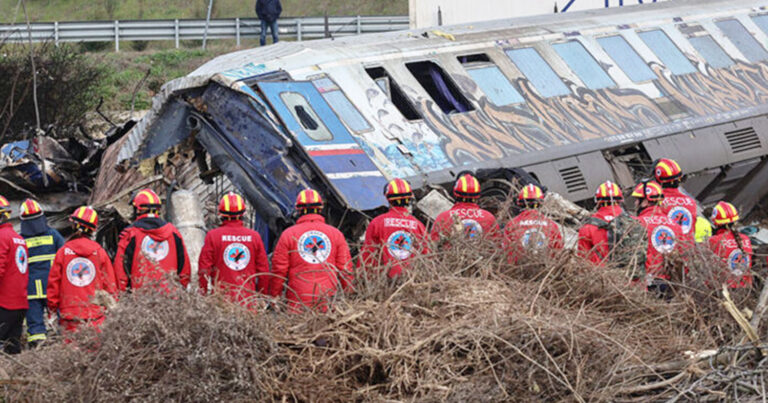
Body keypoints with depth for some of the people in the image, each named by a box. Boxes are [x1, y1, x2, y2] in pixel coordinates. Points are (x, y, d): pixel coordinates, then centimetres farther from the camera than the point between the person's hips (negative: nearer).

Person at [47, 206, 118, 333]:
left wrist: (52, 308, 15)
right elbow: (110, 283, 6)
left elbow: (53, 282, 6)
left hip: (69, 313, 0)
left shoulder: (63, 251, 1)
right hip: (95, 314, 0)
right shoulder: (99, 252, 2)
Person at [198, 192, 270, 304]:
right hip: (248, 298, 2)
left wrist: (203, 295, 9)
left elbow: (204, 269, 0)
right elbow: (264, 270, 10)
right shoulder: (254, 236, 5)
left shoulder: (212, 236, -2)